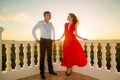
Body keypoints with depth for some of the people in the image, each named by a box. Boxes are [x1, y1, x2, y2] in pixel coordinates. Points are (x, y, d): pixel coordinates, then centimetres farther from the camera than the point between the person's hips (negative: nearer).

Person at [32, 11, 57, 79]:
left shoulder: (50, 24, 10)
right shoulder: (40, 23, -4)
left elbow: (53, 31, 28)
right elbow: (33, 30, 1)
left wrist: (53, 38, 19)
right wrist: (36, 39, -3)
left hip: (49, 41, 5)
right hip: (43, 41, -4)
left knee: (50, 56, 10)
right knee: (42, 57, -2)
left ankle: (51, 70, 22)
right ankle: (42, 72, 8)